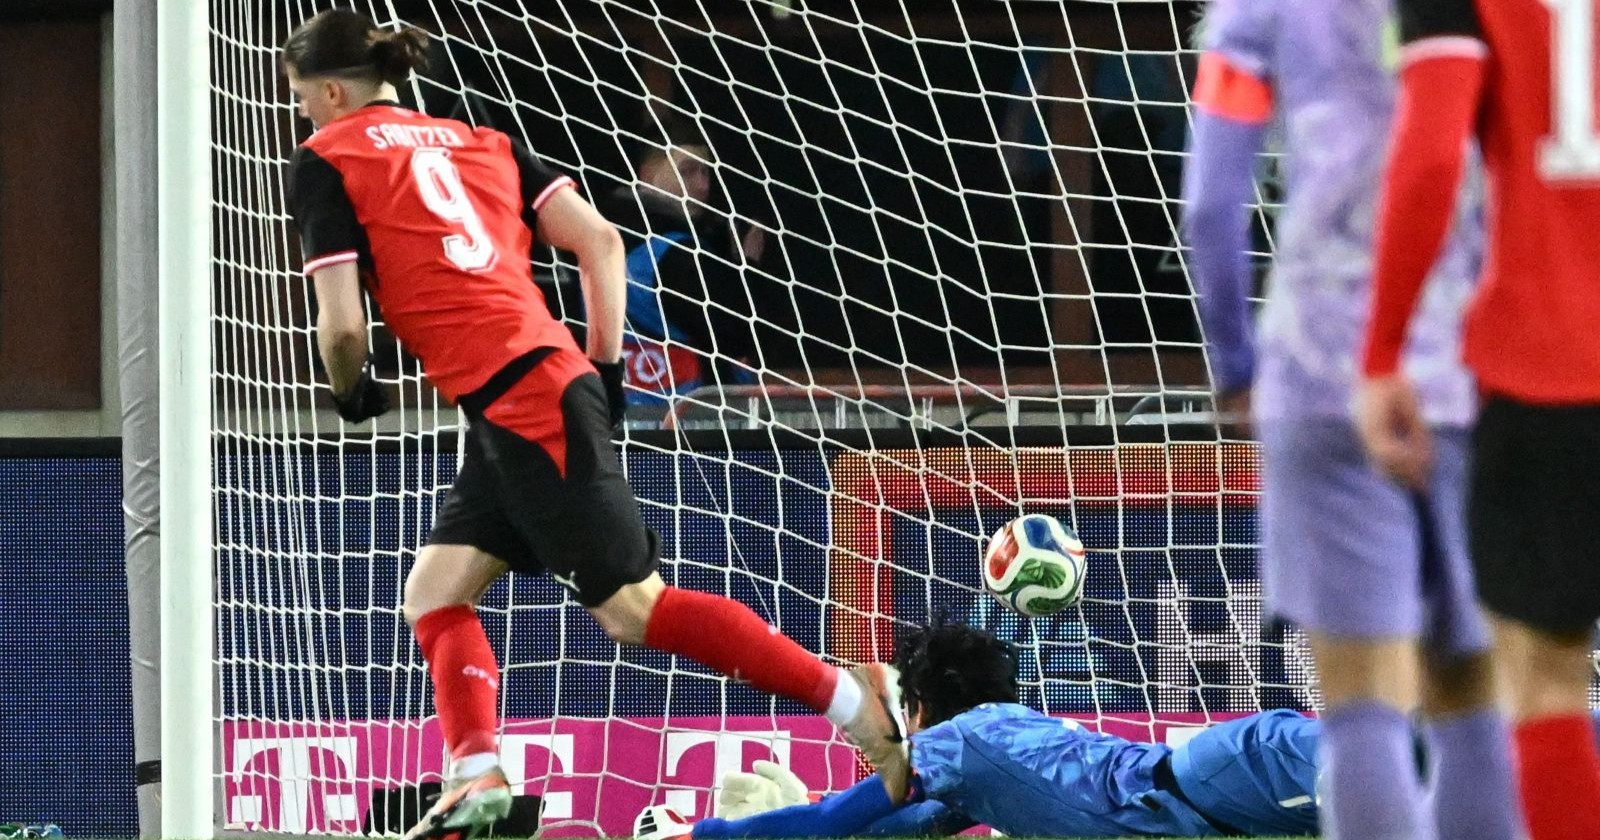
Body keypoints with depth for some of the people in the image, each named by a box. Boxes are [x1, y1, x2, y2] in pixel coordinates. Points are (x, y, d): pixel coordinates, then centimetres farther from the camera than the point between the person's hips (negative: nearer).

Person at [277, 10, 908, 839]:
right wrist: (604, 365, 17)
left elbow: (342, 322, -6)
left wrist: (352, 392, 14)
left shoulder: (325, 160, 1)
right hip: (550, 384, 9)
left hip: (516, 402, -9)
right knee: (434, 595, 11)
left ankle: (852, 697, -6)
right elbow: (598, 240, 12)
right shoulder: (477, 142, 21)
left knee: (633, 608, -5)